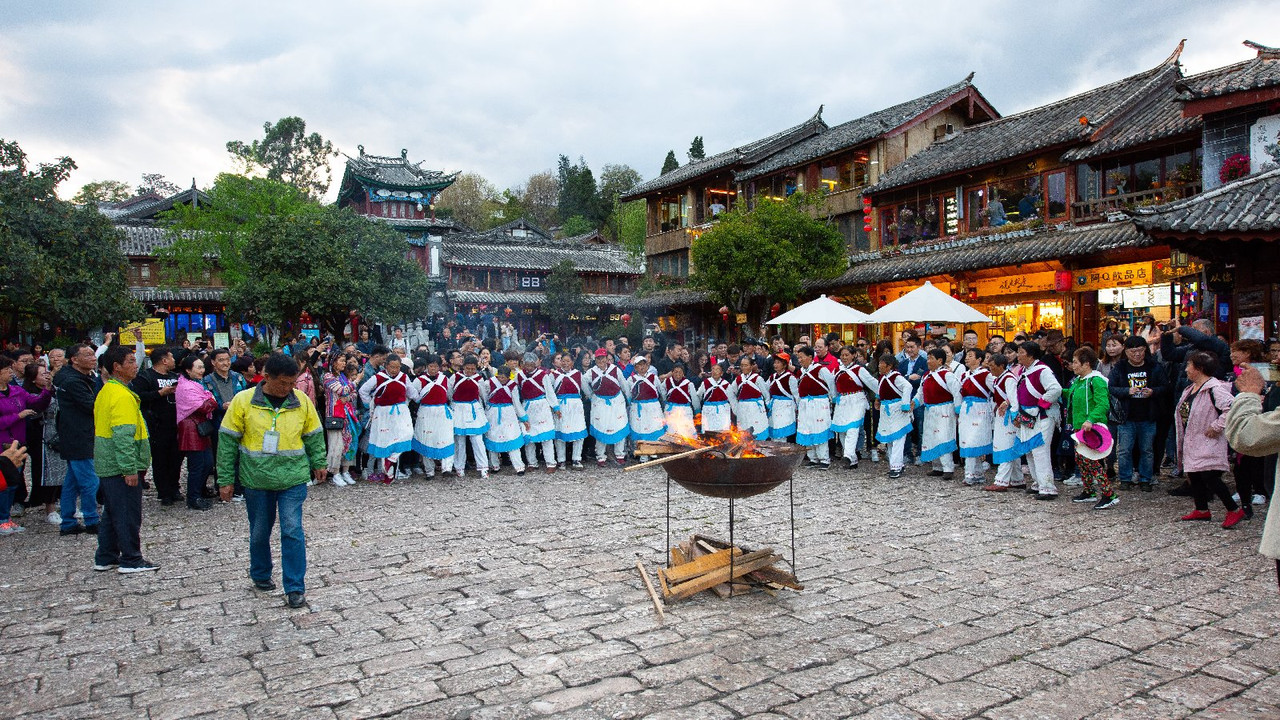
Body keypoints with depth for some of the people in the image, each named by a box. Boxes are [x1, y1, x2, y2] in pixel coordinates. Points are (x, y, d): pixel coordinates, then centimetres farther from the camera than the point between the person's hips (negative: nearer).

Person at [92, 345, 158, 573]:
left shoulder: (106, 391, 13)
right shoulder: (122, 395, -20)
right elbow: (123, 436, -25)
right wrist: (130, 469, -25)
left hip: (107, 465, 10)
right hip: (120, 466, -10)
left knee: (112, 512, 18)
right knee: (129, 514, -1)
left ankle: (105, 558, 26)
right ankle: (131, 561, 7)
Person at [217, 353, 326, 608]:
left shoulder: (301, 401, -4)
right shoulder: (243, 401, -8)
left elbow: (314, 435, 10)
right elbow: (227, 441, -3)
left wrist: (318, 463, 11)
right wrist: (225, 479, -3)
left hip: (293, 479, 0)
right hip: (256, 480, 0)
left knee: (292, 530, -5)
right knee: (259, 531, 15)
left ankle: (295, 588, 4)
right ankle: (260, 575, 39)